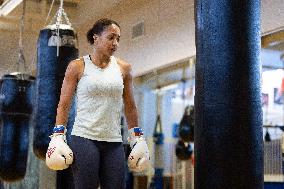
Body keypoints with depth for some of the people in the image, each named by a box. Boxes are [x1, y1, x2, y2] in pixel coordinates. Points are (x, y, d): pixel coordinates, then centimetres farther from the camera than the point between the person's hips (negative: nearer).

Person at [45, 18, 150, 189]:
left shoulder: (123, 69, 9)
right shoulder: (78, 67, 1)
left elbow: (130, 107, 15)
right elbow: (64, 105, 1)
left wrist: (137, 137, 12)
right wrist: (58, 136, -7)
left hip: (114, 142, 3)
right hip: (85, 138, -3)